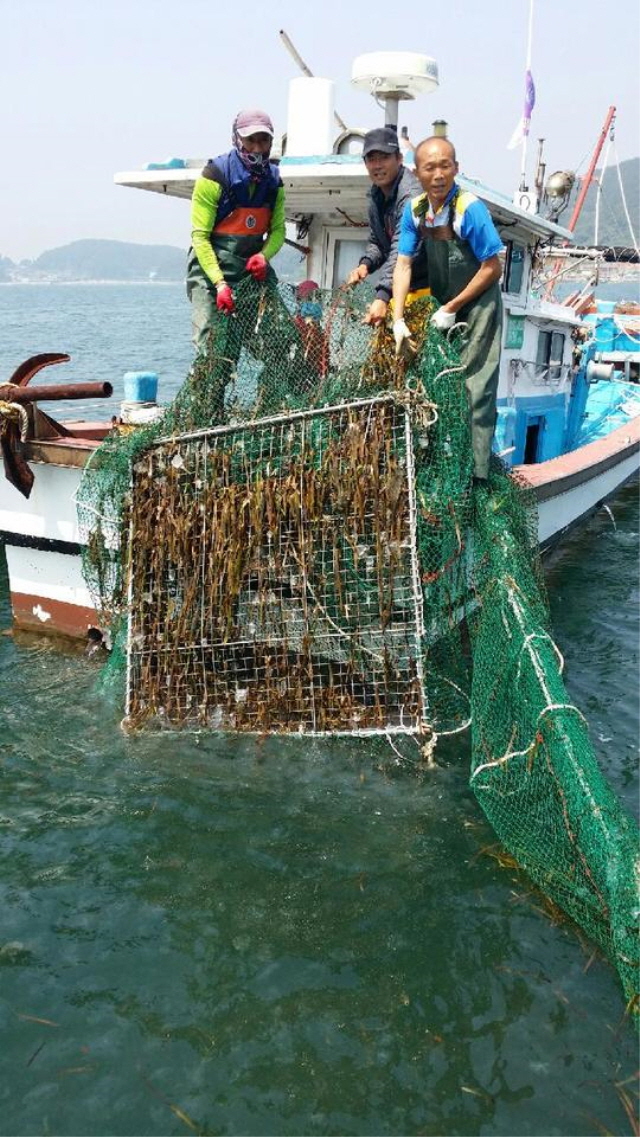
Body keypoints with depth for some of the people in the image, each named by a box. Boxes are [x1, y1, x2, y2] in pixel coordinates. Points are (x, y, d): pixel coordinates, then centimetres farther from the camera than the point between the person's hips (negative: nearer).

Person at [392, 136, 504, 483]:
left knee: (476, 387, -9)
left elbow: (493, 268, -20)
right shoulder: (415, 210, -7)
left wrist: (453, 308, -15)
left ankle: (475, 471, -4)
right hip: (442, 305, 6)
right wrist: (398, 320, -15)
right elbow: (403, 265, -6)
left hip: (478, 305, -6)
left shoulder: (470, 208, -23)